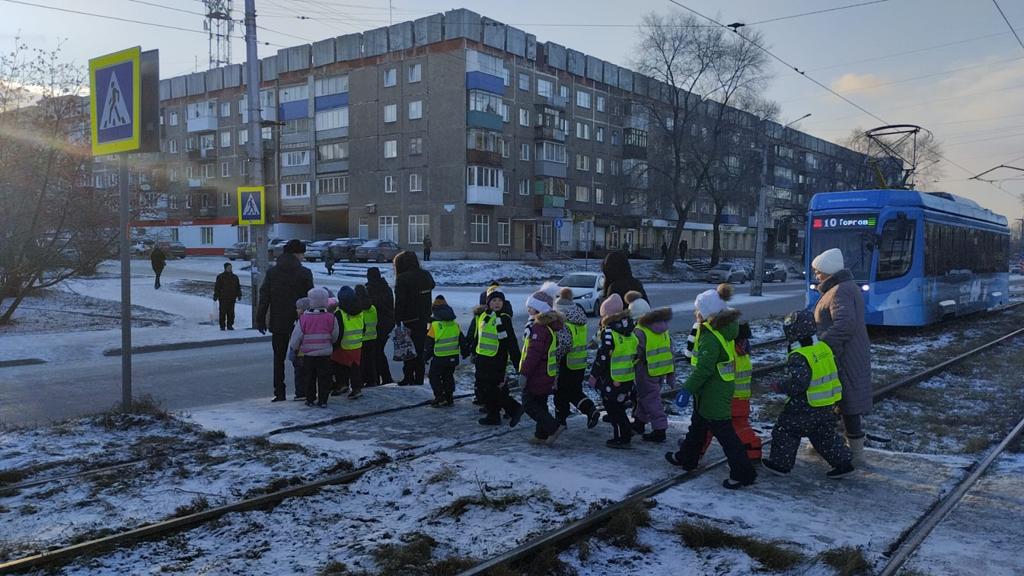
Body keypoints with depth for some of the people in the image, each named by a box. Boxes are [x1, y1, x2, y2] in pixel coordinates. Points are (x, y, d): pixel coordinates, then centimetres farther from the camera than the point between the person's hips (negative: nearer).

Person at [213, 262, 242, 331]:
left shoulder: (234, 277, 12)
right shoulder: (220, 277, 0)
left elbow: (238, 287, 16)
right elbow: (217, 287, -1)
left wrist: (239, 295, 9)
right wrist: (215, 296, -5)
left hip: (232, 298, 4)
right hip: (223, 298, -3)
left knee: (231, 312, 5)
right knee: (223, 312, -2)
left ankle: (230, 325, 12)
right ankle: (222, 326, 4)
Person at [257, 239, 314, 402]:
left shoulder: (272, 272, 4)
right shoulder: (304, 273, -6)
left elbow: (264, 297, 3)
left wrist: (260, 320, 6)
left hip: (277, 323, 3)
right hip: (297, 322, -3)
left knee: (278, 358, 11)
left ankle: (279, 393, 10)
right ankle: (300, 391, 4)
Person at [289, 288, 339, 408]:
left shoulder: (303, 319, -10)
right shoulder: (330, 318, -8)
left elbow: (296, 338, -4)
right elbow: (334, 337, 1)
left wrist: (294, 348, 14)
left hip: (308, 355, 1)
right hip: (325, 355, 0)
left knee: (309, 378, 13)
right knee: (324, 378, 7)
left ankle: (310, 399, 19)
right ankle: (323, 400, 7)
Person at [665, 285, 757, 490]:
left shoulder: (710, 337, -25)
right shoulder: (724, 330, 6)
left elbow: (703, 368, -28)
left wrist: (687, 389, -22)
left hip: (713, 394, -10)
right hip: (722, 389, 10)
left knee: (723, 431, -4)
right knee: (698, 424, 24)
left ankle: (743, 473, 1)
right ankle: (687, 457, 40)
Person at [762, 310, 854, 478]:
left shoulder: (799, 357, -23)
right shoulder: (824, 347, 3)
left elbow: (797, 382, -29)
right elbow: (833, 372, 13)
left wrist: (779, 386, -14)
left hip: (804, 407, -8)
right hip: (827, 406, 8)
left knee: (785, 431, 8)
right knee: (825, 435, 20)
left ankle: (780, 463, 16)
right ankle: (843, 462, 20)